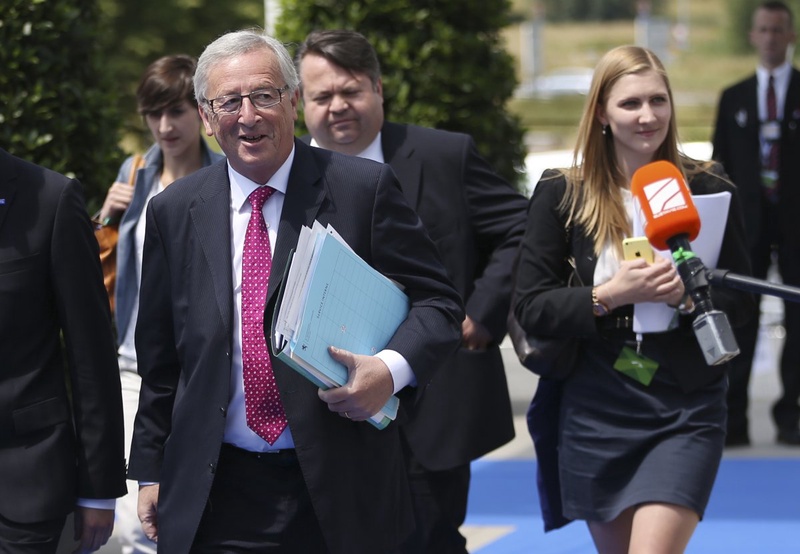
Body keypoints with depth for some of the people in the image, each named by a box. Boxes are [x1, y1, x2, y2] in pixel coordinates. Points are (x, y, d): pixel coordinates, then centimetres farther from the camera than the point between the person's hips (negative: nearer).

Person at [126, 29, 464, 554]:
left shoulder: (365, 188, -3)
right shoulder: (175, 211, 6)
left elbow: (438, 301, 0)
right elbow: (160, 358, 12)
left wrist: (392, 368, -18)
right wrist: (151, 471, 11)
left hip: (341, 490, -2)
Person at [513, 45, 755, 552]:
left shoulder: (708, 189, -2)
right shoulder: (561, 194, -2)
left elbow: (742, 300, 1)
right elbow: (530, 307, -5)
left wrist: (690, 296, -19)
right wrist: (610, 295, -19)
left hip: (687, 410, -2)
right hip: (596, 411, 2)